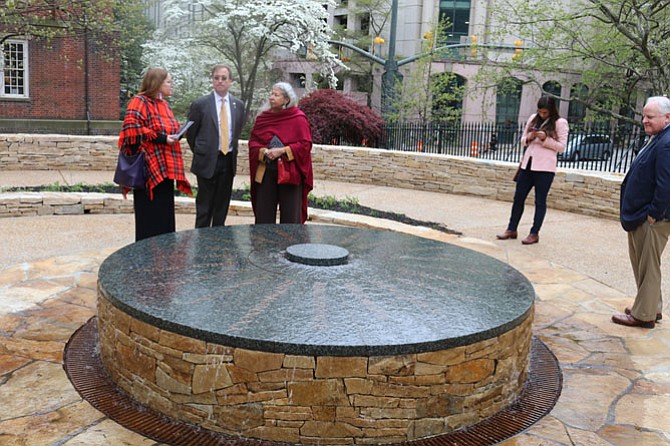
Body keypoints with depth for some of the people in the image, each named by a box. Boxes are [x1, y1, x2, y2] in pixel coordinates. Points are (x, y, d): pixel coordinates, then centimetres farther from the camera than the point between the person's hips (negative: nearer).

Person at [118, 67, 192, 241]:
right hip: (150, 169, -8)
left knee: (165, 215, 10)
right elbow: (131, 127, -20)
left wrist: (175, 135, 7)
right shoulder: (140, 102, -8)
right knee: (150, 214, -4)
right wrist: (160, 138, -20)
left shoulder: (164, 104, 17)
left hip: (165, 169, 8)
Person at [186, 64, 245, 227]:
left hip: (229, 161, 4)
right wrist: (200, 153, 9)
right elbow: (190, 133, 3)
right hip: (207, 161, -4)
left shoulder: (238, 105, 6)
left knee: (222, 206, 11)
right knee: (204, 207, 1)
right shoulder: (200, 104, -5)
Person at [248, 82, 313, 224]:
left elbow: (305, 144, -9)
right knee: (264, 214, 6)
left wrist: (282, 151, -18)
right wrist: (264, 151, -12)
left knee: (290, 217, 3)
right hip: (265, 171, 4)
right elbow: (253, 141, 8)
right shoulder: (262, 118, 9)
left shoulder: (298, 118, -4)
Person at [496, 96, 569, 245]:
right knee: (518, 198, 8)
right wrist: (529, 137, -7)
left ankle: (534, 233, 9)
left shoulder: (560, 123, -3)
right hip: (527, 164, 5)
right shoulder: (533, 118, 11)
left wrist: (545, 139, -17)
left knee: (540, 201, 1)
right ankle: (511, 229, 18)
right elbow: (523, 140, 15)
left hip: (544, 167, -5)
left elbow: (561, 147, -6)